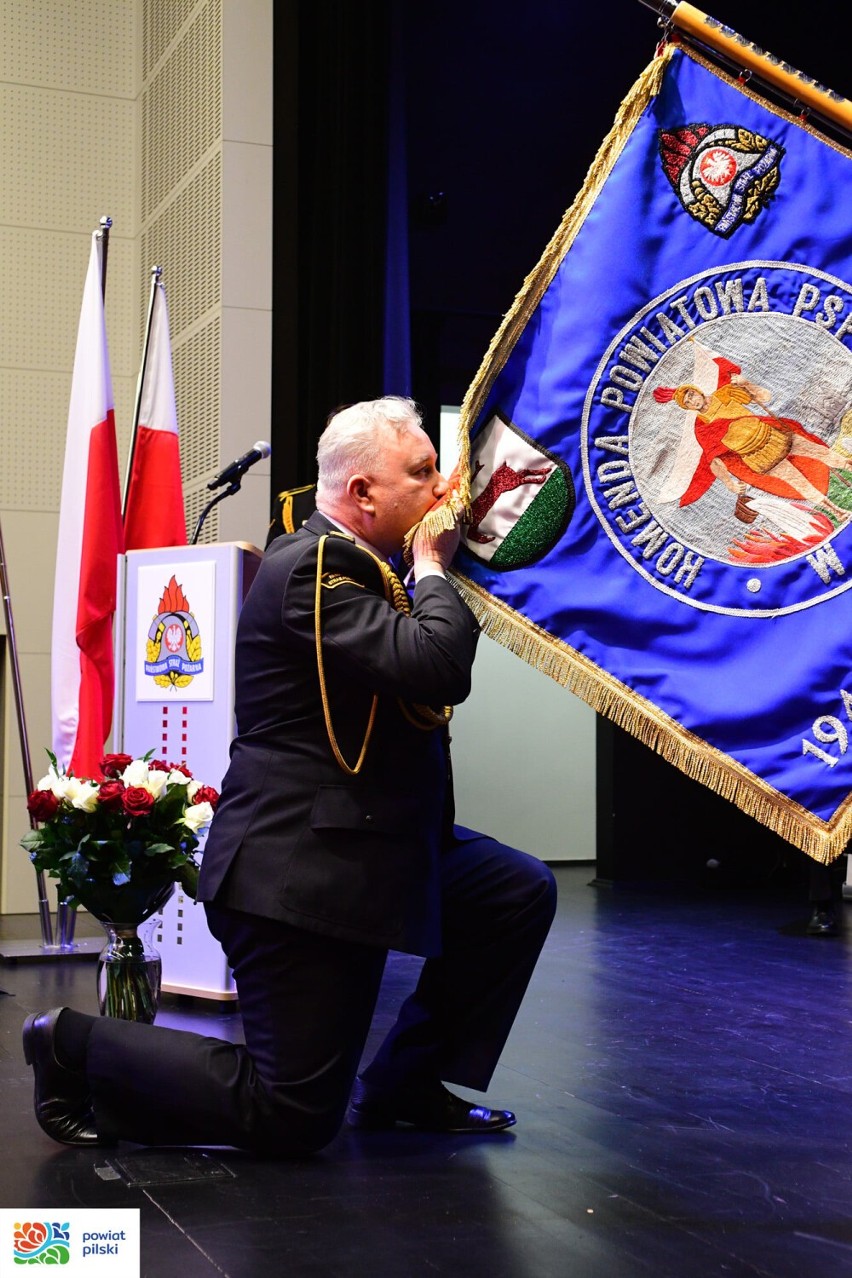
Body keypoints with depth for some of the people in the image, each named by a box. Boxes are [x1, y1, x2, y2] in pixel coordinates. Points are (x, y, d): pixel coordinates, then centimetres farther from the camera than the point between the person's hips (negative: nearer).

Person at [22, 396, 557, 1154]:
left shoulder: (351, 563, 13)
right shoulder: (314, 566, -19)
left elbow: (432, 678, 13)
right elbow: (436, 670, -29)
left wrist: (433, 567, 6)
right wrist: (433, 566, -15)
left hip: (368, 851, 10)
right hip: (299, 871, -10)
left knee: (521, 894, 10)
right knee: (293, 1119, -5)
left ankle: (406, 1085, 19)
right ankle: (77, 1047, 11)